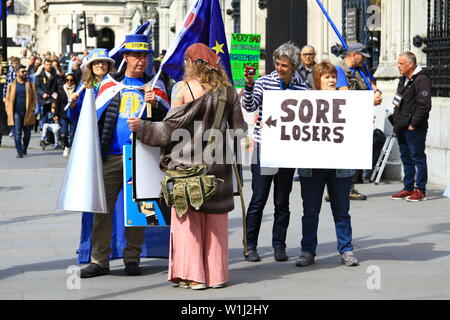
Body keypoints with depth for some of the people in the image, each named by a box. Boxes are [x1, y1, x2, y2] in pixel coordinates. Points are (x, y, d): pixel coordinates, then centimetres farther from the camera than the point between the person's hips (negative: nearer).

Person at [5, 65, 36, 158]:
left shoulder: (30, 85, 9)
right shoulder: (11, 85, 7)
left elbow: (33, 98, 8)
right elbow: (7, 99, 8)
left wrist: (32, 109, -3)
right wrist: (8, 110, -2)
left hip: (27, 112, 1)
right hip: (16, 112, -1)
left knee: (27, 132, 7)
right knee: (17, 133, -7)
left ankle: (24, 149, 23)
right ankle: (19, 151, -5)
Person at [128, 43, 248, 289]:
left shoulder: (184, 88, -8)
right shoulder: (227, 89, 5)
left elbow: (170, 127, -7)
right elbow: (239, 130, 8)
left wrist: (142, 127, 6)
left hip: (188, 162, -4)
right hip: (218, 163, 4)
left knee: (188, 219, 3)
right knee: (215, 220, 9)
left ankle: (193, 275, 1)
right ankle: (216, 274, 13)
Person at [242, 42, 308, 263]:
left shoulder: (301, 89, 5)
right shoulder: (264, 82, 0)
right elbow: (249, 107, -12)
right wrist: (249, 85, -25)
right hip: (263, 148, -2)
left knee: (282, 201, 8)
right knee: (258, 199, -2)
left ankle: (279, 246, 18)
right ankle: (250, 246, 8)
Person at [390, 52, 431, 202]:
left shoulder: (422, 80, -14)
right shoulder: (404, 79, 16)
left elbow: (424, 105, -20)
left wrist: (413, 124, -18)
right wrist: (396, 120, 15)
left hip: (414, 128, -9)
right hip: (402, 127, 9)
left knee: (418, 158, -3)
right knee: (406, 158, 14)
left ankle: (421, 190, 3)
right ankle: (408, 188, 21)